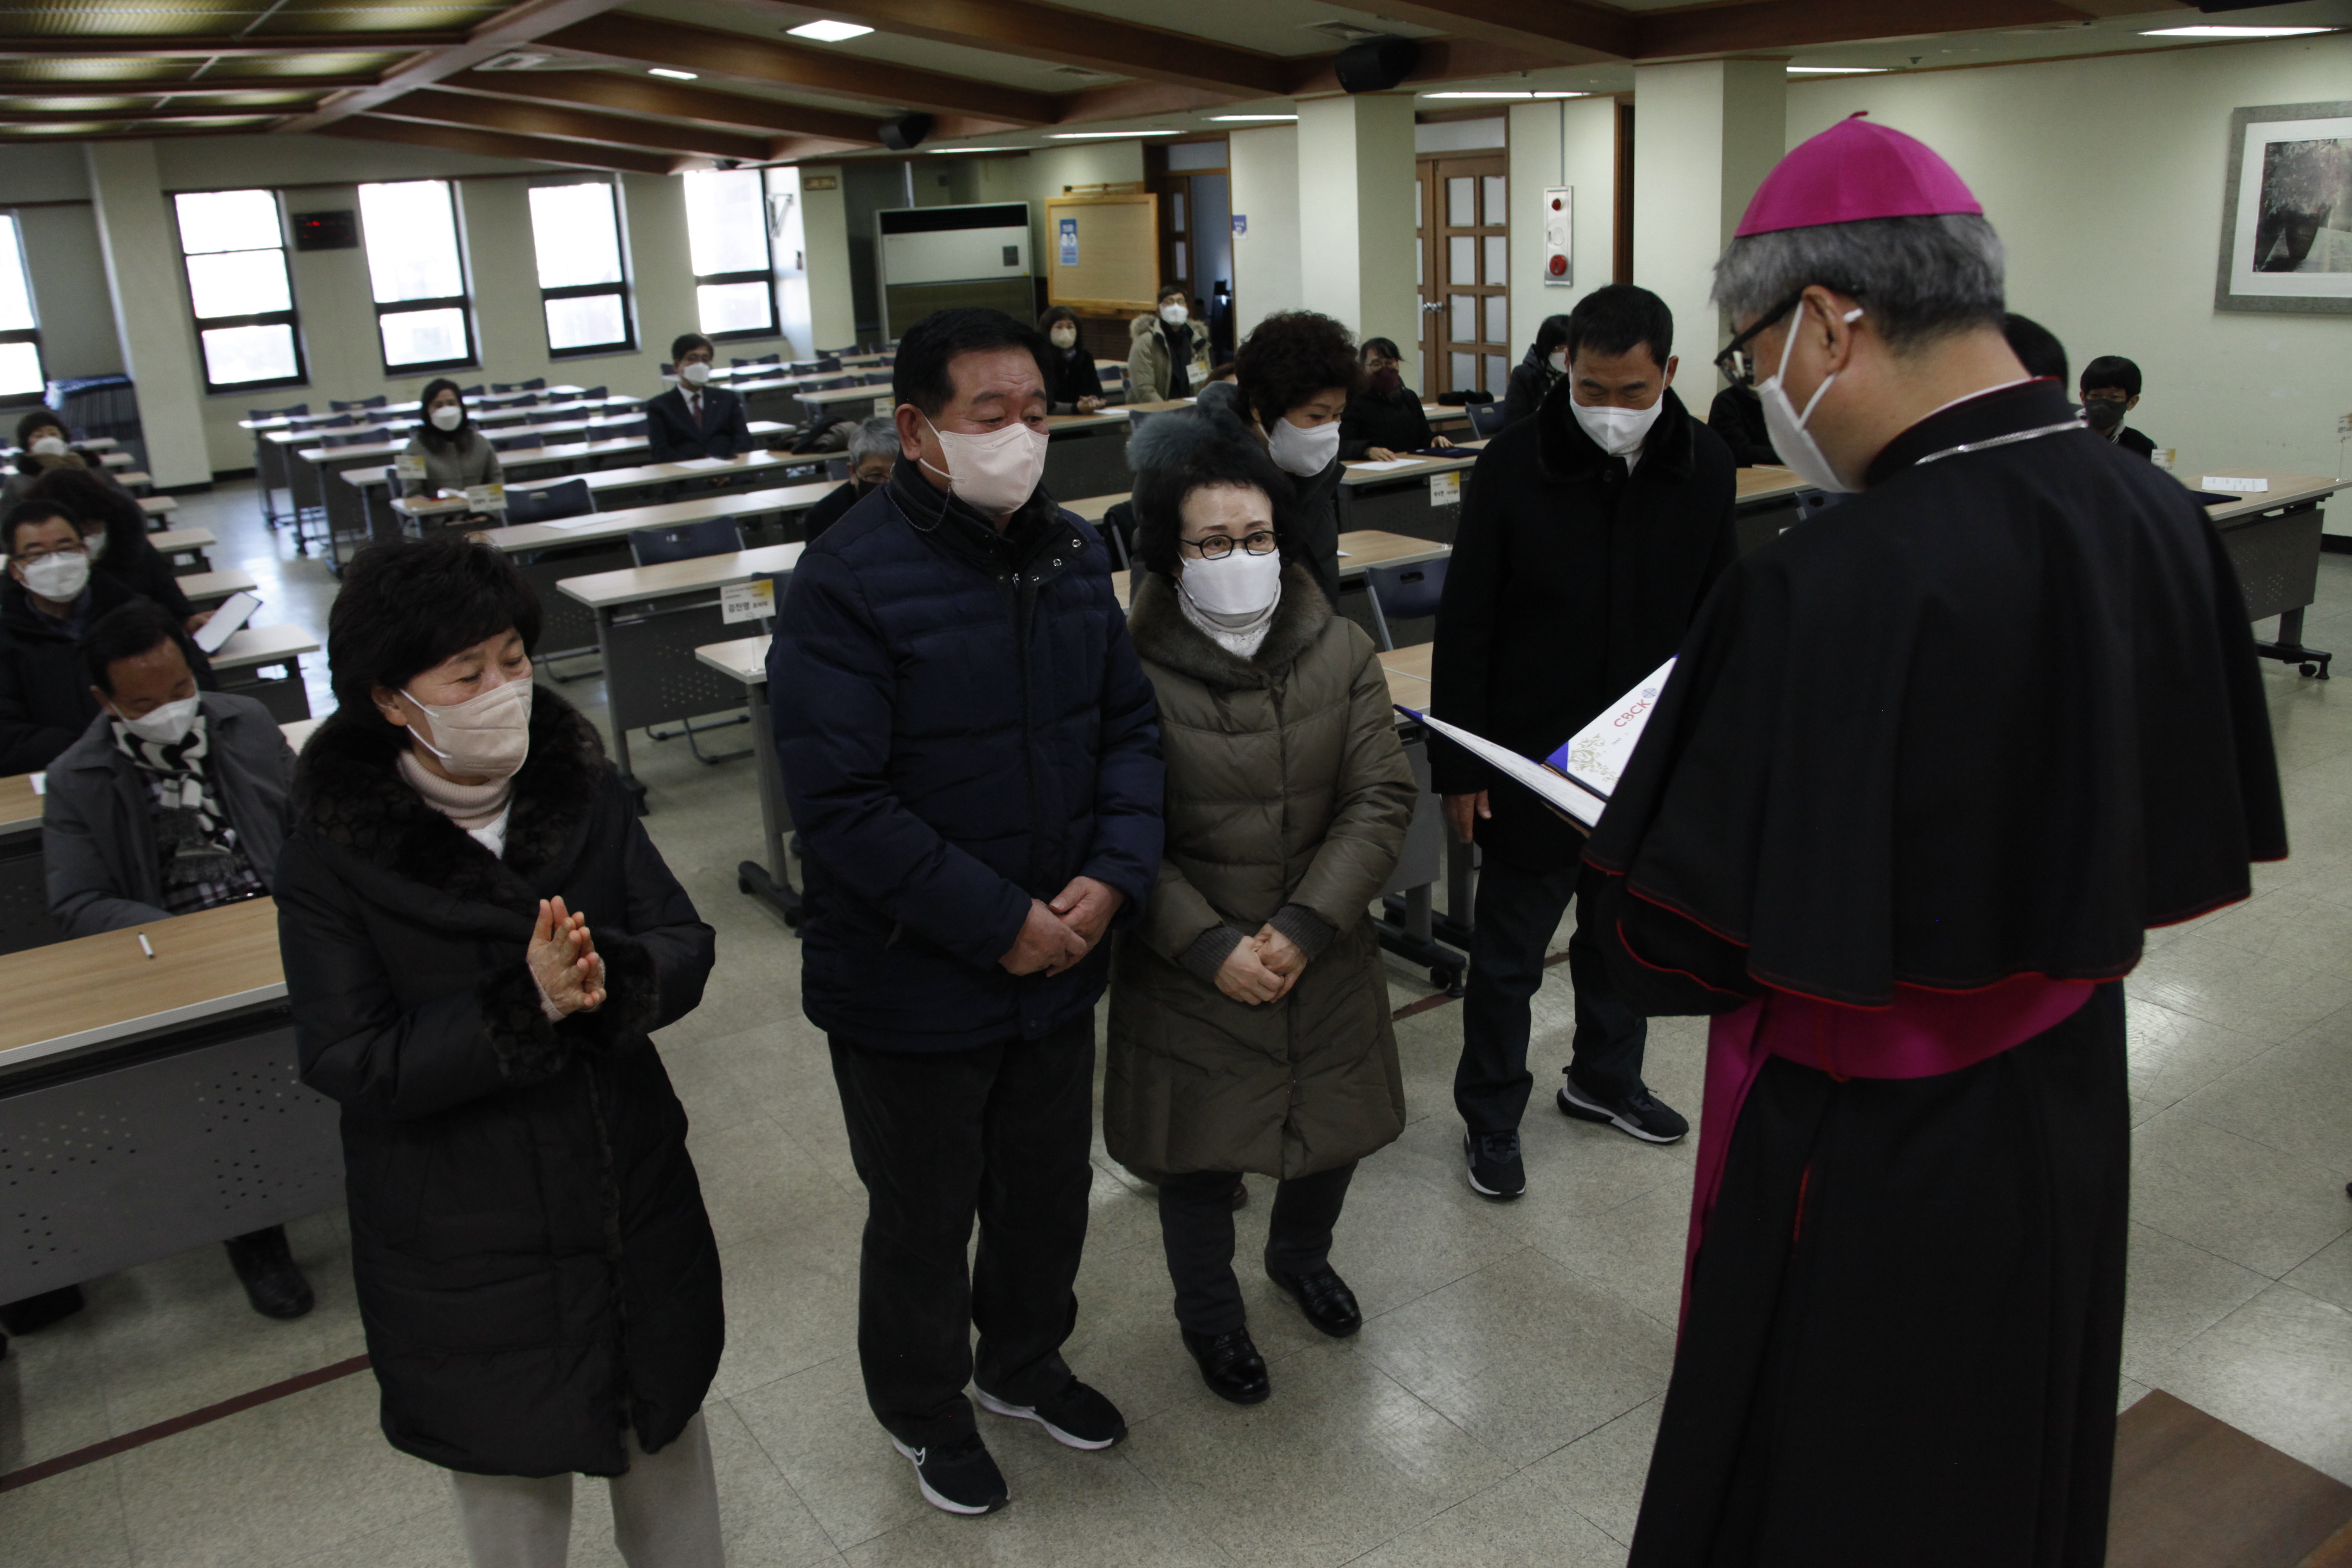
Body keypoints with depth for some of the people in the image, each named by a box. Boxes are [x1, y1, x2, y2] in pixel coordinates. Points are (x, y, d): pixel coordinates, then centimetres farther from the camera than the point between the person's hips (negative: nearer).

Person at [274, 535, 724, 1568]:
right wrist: (523, 1005, -31)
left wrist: (606, 977, -31)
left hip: (635, 1199, 4)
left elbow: (685, 949, -8)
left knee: (667, 1425, 23)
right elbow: (349, 1064, -18)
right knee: (510, 1466, 18)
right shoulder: (333, 855, -16)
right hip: (466, 1241, -3)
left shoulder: (581, 791, -6)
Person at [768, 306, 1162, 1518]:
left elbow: (1128, 725, 5)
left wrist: (1112, 876, -12)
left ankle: (1023, 1362, 52)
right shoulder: (849, 581, -21)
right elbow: (840, 803, -24)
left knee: (1050, 1190, 24)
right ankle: (924, 1409, 45)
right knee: (925, 1221, 16)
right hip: (912, 988, -6)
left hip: (1057, 963, 6)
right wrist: (999, 923, -22)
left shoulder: (1071, 554, 0)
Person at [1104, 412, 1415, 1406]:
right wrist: (1211, 947, -20)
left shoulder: (1340, 655, -4)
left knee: (1336, 1127, 18)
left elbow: (1380, 801, -7)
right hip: (1190, 975, -3)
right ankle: (1209, 1315, 40)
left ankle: (1301, 1255, 52)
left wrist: (1304, 929, -17)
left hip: (1325, 961, 4)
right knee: (1199, 1156, 10)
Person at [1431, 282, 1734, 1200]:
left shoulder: (1704, 468, -3)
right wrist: (1457, 768, -9)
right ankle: (1490, 1116, 26)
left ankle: (1604, 1078, 43)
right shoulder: (1512, 466, -13)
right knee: (1508, 953, 8)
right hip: (1530, 760, -3)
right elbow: (1464, 630, -9)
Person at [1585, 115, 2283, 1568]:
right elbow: (2184, 850, 6)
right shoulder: (2165, 522, -6)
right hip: (2070, 1120, 7)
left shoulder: (1832, 588, -31)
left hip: (1863, 1158, -7)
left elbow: (1678, 936, -24)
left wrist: (1630, 826, -4)